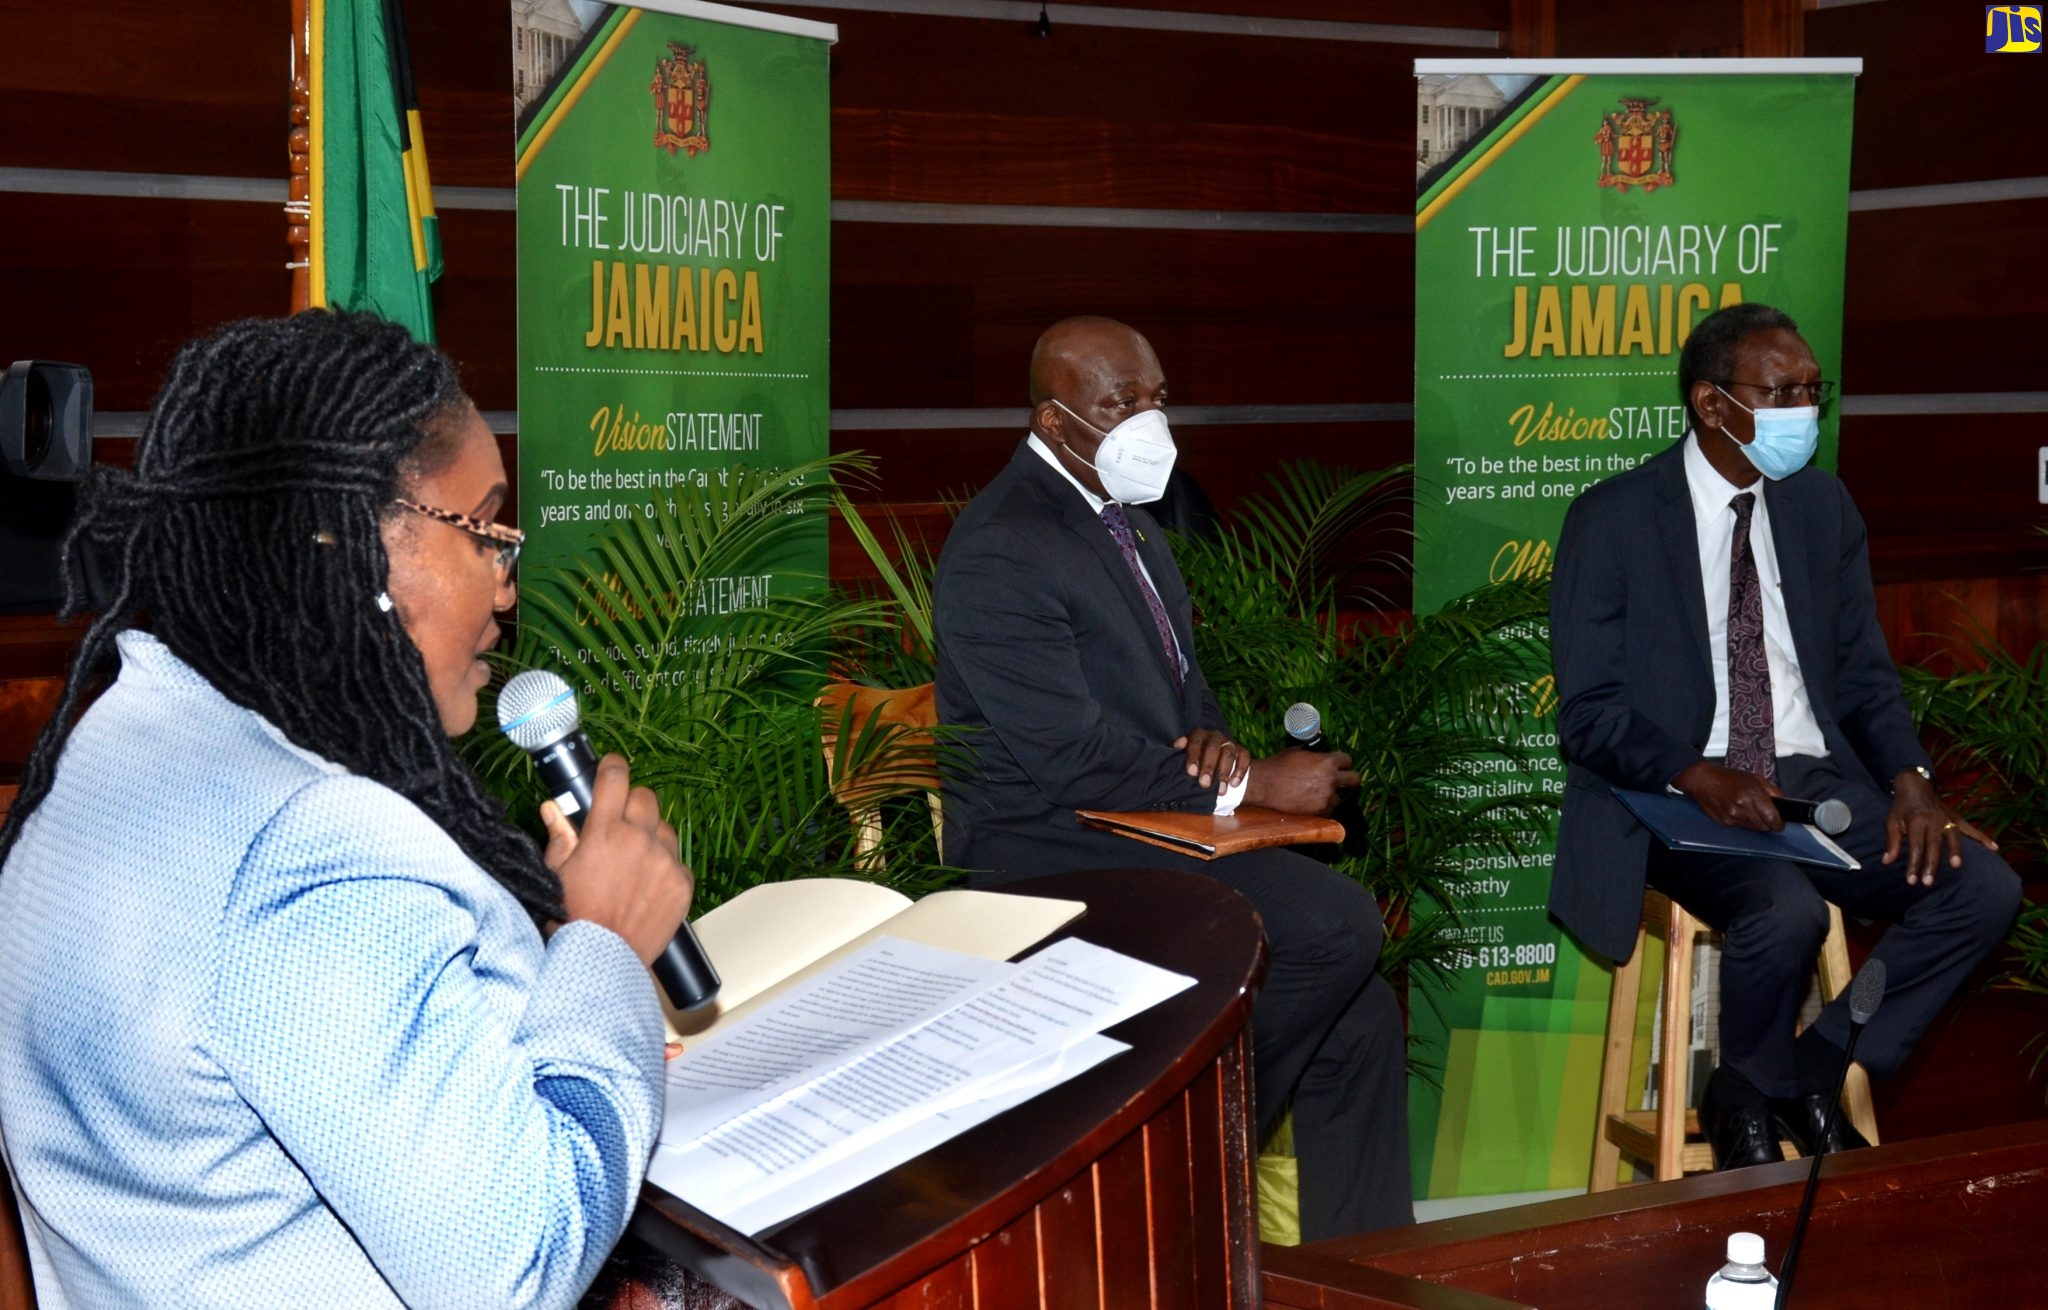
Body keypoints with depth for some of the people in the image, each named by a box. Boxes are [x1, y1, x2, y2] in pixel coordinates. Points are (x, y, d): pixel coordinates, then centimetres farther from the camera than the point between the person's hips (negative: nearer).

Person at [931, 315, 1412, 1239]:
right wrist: (1248, 785, -15)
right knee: (1339, 927, -22)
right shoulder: (1001, 550, -17)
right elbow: (1072, 757, -21)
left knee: (1358, 1017, -1)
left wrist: (1211, 737, -2)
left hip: (1154, 820, 9)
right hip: (1055, 855, -9)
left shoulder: (1120, 512, 13)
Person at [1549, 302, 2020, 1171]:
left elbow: (1864, 674, 13)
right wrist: (1702, 777, -26)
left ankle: (1816, 1074, 0)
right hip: (1681, 796, -5)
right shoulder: (1612, 520, -6)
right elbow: (1588, 714, -8)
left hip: (1818, 782, 6)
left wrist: (1908, 779, -7)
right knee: (1787, 913, -34)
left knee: (1983, 886, -16)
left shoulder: (1823, 508, 10)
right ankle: (1746, 1103, -3)